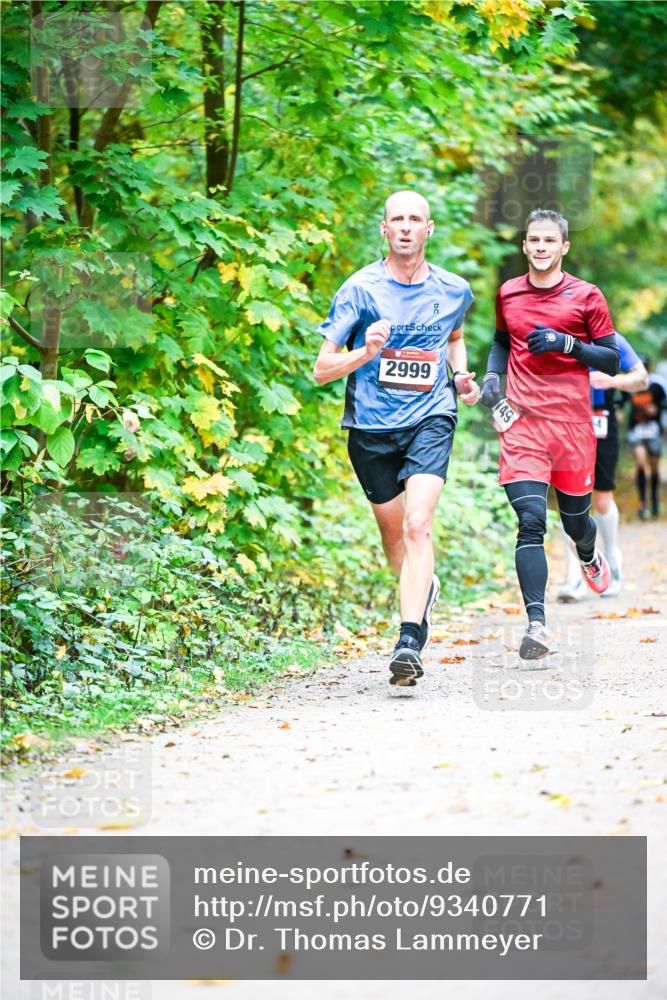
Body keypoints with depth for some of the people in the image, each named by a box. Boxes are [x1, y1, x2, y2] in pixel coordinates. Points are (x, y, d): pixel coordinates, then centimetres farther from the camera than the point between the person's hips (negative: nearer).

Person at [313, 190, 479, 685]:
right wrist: (366, 352, -25)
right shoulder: (360, 289, -6)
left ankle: (410, 642, -25)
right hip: (371, 425, 1)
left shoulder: (454, 290, 3)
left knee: (418, 525, -20)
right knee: (393, 530, 15)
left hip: (431, 419, -1)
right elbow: (322, 369, -7)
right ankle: (425, 589, 48)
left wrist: (460, 376, 7)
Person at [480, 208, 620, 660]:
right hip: (522, 420, 0)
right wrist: (492, 375, 7)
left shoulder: (586, 296, 0)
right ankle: (537, 623, -19)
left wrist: (567, 343, -14)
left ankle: (590, 556, 52)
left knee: (575, 519, 14)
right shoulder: (507, 294, 8)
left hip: (572, 420, 0)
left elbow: (612, 360, 1)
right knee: (531, 521, -14)